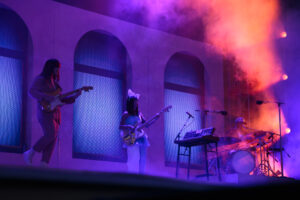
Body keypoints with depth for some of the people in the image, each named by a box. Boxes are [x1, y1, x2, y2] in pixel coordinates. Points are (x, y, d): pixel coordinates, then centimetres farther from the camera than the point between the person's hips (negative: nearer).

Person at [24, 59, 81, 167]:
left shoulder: (54, 82, 21)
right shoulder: (40, 79, -2)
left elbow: (61, 99, 20)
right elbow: (31, 92, -19)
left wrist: (74, 96, 9)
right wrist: (47, 98, -25)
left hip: (55, 112, 8)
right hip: (45, 112, -8)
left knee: (53, 139, -4)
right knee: (51, 135, -21)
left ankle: (44, 164, -9)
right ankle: (30, 153, -7)